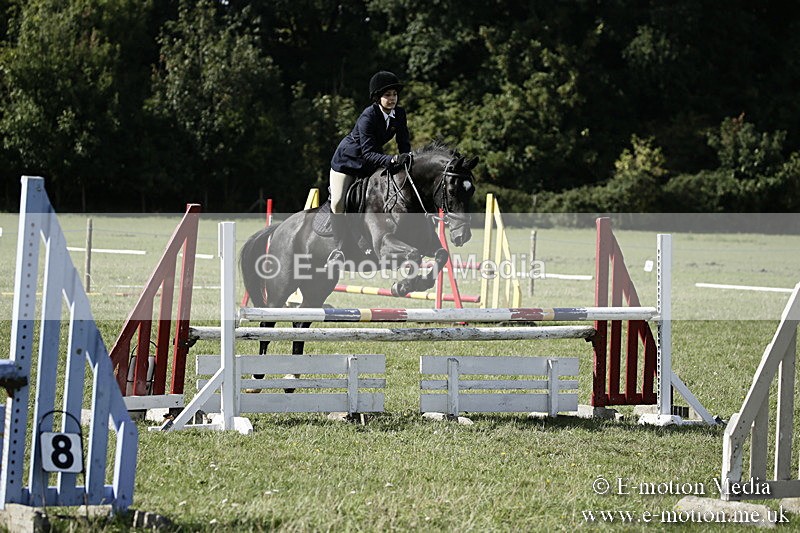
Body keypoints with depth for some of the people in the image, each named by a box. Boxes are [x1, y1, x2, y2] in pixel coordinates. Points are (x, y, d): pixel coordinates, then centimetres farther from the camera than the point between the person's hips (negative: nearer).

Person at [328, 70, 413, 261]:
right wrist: (392, 160, -49)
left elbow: (404, 144, -6)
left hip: (373, 162, 6)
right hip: (347, 160, -6)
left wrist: (407, 160, -26)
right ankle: (339, 246, 0)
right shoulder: (368, 117, -31)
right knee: (337, 204, -13)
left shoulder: (399, 114, -12)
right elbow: (368, 153, -35)